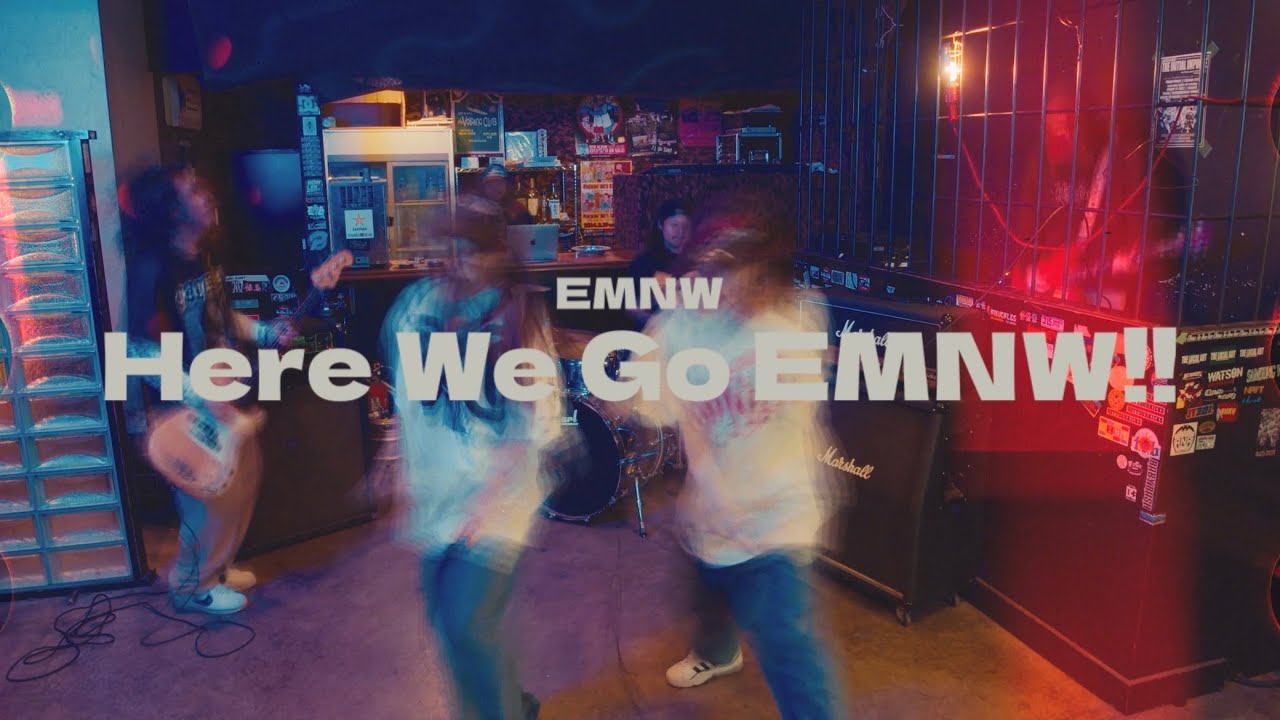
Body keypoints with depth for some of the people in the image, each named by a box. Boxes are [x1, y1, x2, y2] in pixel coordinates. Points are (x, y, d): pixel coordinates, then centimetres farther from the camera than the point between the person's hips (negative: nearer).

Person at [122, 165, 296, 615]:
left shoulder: (203, 255, 6)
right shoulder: (153, 267, -21)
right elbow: (140, 349, -25)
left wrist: (266, 333, 4)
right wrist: (198, 398, -28)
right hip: (181, 408, -9)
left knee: (244, 474, 17)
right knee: (211, 496, 0)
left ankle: (215, 566, 35)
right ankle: (192, 586, 22)